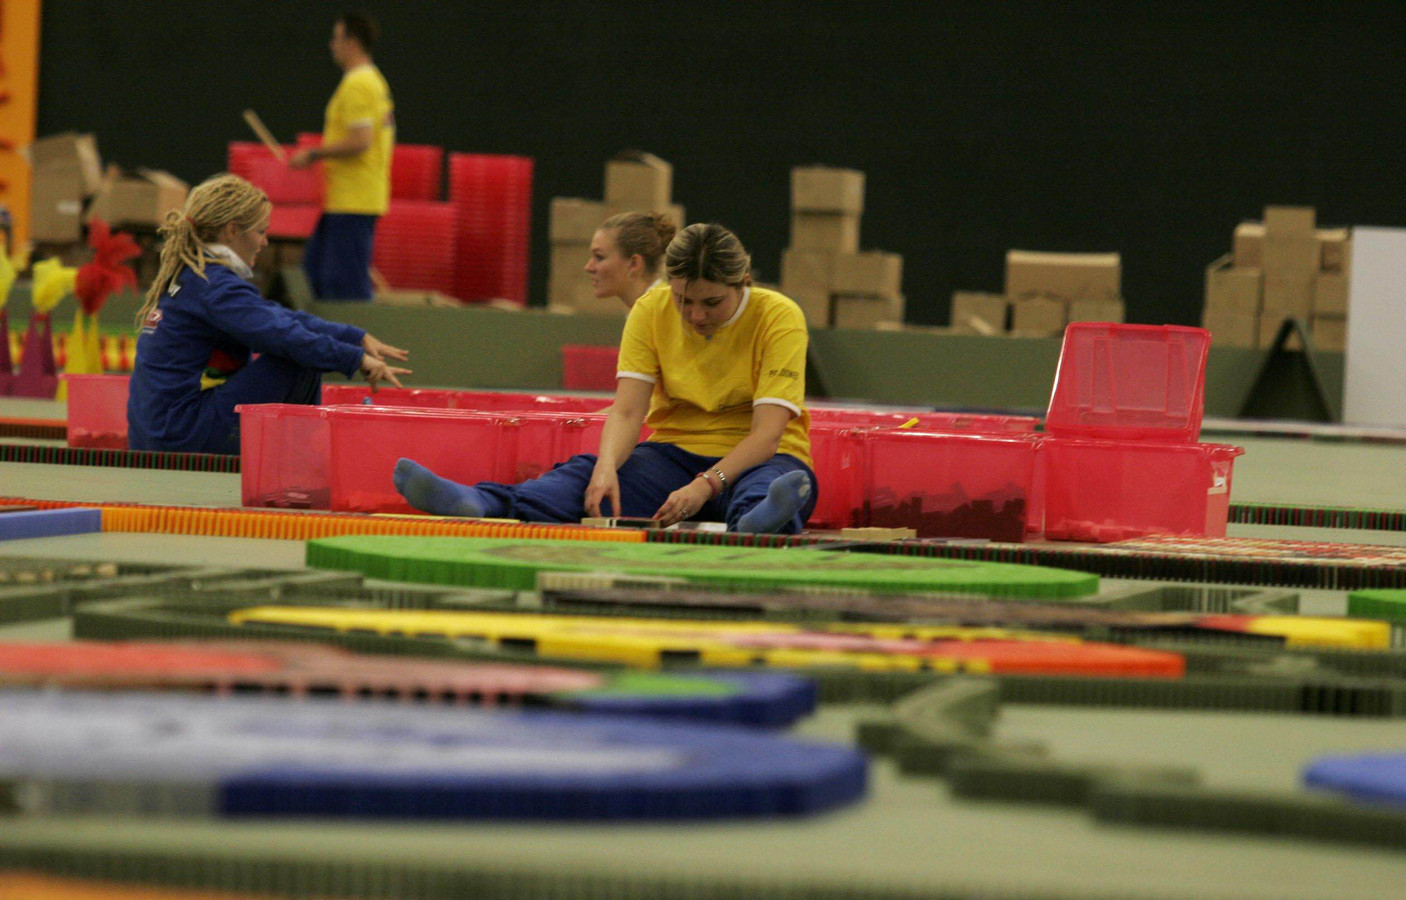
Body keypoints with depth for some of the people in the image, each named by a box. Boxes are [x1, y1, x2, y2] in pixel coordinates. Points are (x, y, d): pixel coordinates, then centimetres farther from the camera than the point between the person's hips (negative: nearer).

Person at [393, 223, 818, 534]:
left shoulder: (779, 318, -12)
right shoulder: (651, 311, -1)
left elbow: (767, 434, -21)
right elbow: (627, 409, -9)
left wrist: (706, 485, -38)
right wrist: (607, 467, -32)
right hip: (676, 455, 3)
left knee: (767, 488, -41)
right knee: (588, 472, -27)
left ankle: (756, 520, -77)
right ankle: (480, 504, -54)